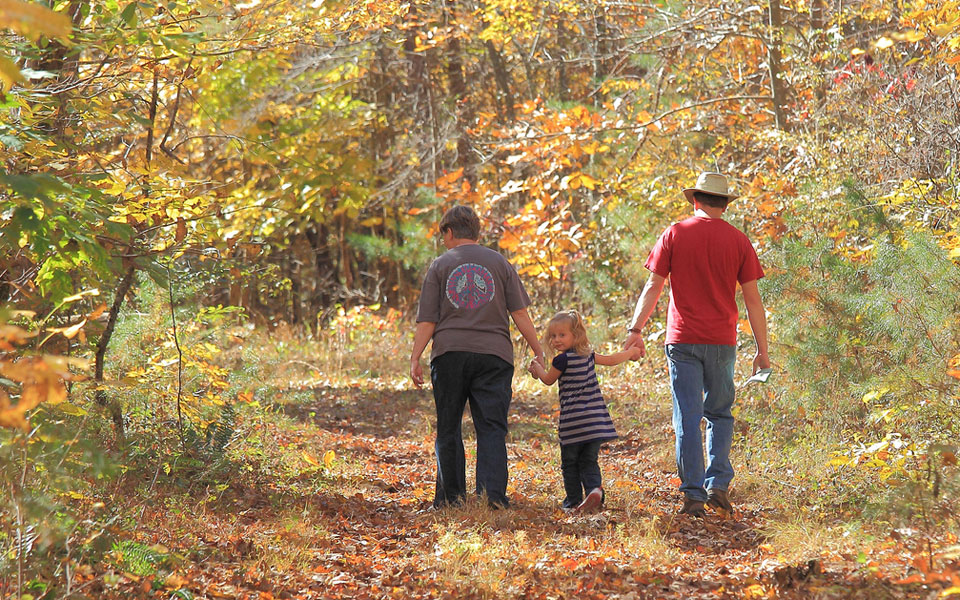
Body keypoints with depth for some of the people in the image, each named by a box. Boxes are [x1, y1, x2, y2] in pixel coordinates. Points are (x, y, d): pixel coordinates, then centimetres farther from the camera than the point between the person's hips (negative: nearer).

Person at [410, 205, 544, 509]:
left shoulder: (440, 265, 8)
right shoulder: (500, 263, 9)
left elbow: (427, 321, 2)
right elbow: (519, 313, 4)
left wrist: (415, 358, 4)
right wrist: (538, 352, 8)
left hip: (449, 353, 0)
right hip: (493, 354, 0)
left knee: (448, 428, 9)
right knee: (491, 427, -2)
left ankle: (451, 494, 9)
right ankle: (492, 491, -16)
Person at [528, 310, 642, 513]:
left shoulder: (562, 359, -11)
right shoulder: (588, 356, 8)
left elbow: (548, 380, 4)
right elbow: (611, 360, 22)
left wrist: (538, 368, 23)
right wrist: (631, 352, 40)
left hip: (573, 423, -6)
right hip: (595, 419, 6)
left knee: (569, 463, 7)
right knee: (589, 461, 8)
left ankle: (573, 501, 11)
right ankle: (595, 488, -16)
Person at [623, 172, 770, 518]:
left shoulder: (675, 235, 1)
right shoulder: (738, 242, 2)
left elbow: (653, 287, -2)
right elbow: (752, 300, 2)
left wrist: (636, 329, 2)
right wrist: (762, 350, 6)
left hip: (683, 340, -1)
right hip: (721, 342, 1)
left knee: (687, 418, 1)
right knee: (720, 414, 14)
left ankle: (693, 495, -3)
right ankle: (718, 484, 2)